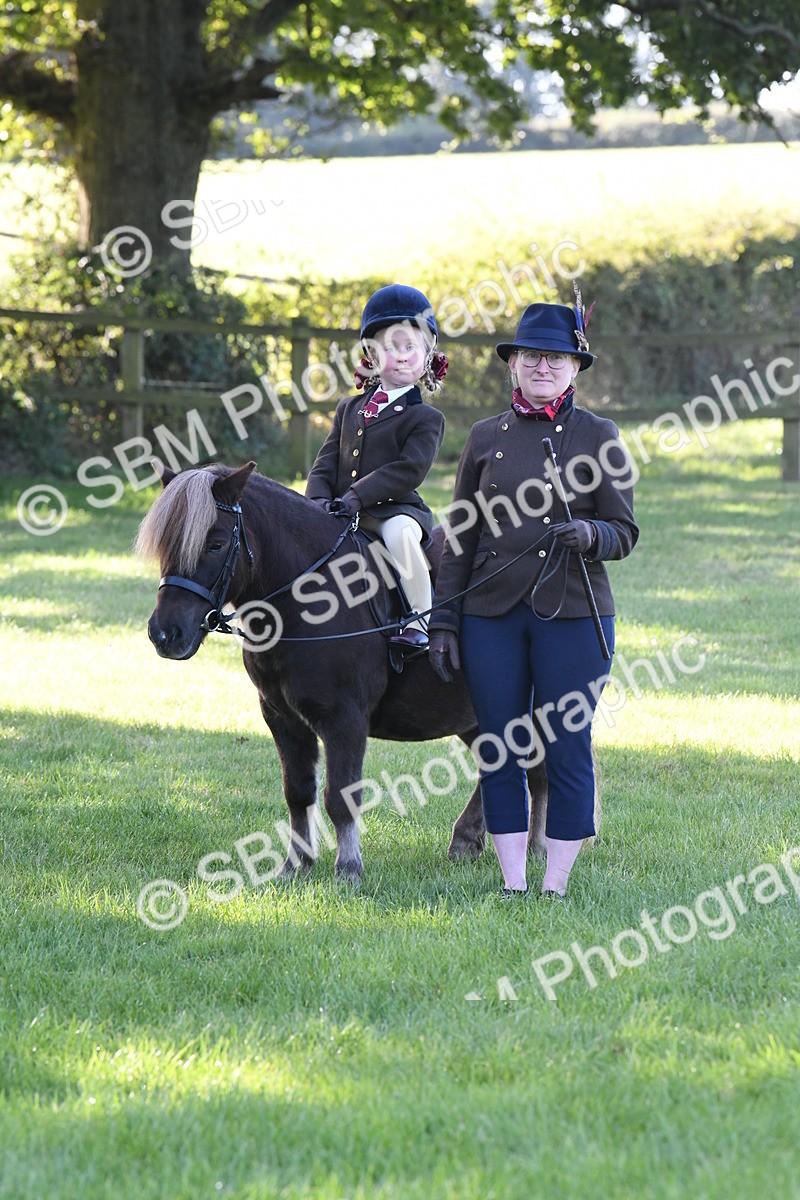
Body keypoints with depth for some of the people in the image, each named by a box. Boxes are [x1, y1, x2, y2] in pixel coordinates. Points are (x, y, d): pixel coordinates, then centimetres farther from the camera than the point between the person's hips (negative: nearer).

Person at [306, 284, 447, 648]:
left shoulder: (426, 419, 1)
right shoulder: (349, 409, 19)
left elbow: (408, 471, -13)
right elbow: (325, 464, 13)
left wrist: (356, 497, -23)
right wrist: (319, 500, -9)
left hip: (395, 510, -6)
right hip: (341, 516, 6)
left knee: (400, 532, -37)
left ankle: (419, 621, -30)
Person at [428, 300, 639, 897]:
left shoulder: (599, 436, 3)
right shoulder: (486, 437, 10)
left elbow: (625, 532, 2)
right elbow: (460, 536, 11)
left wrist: (588, 534, -21)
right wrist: (444, 620, 6)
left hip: (573, 614, -2)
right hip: (492, 616, 2)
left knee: (567, 751, -1)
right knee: (499, 753, 3)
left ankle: (555, 885, 8)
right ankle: (512, 885, 11)